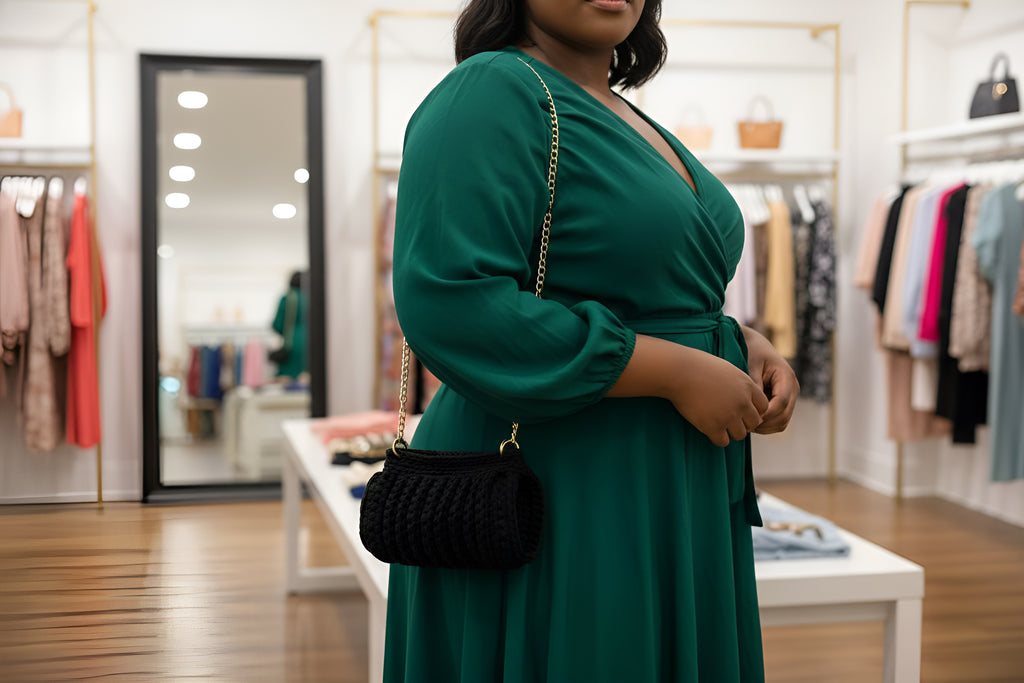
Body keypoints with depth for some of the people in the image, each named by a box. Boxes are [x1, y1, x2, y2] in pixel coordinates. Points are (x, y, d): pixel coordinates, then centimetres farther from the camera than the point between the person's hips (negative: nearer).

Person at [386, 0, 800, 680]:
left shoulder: (643, 130, 14)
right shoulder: (492, 92, -13)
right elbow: (448, 304, -25)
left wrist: (745, 343, 1)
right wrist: (679, 372, -20)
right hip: (557, 509, -8)